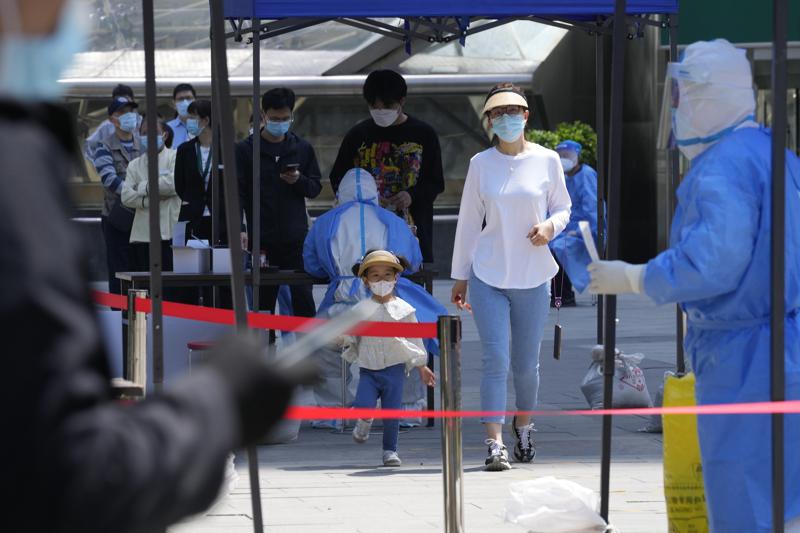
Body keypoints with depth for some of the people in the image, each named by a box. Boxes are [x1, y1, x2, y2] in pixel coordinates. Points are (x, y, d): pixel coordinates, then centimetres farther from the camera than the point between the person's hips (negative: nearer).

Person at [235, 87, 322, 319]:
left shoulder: (302, 148, 8)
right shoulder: (245, 149, 2)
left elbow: (315, 188, 12)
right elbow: (238, 193, -2)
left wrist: (299, 180, -11)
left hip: (297, 238, 1)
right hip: (261, 240, -1)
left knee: (303, 298, -1)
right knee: (264, 300, 3)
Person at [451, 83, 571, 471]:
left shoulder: (546, 160, 2)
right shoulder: (481, 164, 3)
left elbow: (563, 209, 12)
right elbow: (469, 221, 9)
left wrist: (550, 226, -11)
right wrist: (459, 276, 11)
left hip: (533, 278, 1)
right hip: (488, 276, -1)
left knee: (526, 363, 7)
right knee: (495, 360, -9)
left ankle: (523, 425, 34)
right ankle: (495, 443, -11)